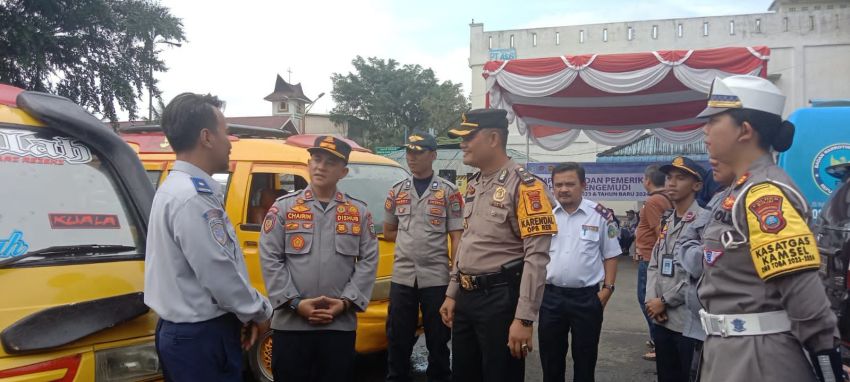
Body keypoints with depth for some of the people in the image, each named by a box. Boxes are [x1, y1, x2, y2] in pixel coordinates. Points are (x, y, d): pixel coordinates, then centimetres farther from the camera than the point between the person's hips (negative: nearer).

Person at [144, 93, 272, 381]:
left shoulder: (176, 187, 11)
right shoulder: (194, 197, -23)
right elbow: (219, 276, -23)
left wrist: (245, 314, 11)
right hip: (201, 338, -10)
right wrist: (259, 312, -6)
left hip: (183, 331, 10)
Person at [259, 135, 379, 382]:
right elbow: (270, 260, -3)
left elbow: (369, 262, 2)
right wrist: (296, 302, -12)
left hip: (341, 325, 1)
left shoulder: (359, 212, 7)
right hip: (291, 324, -1)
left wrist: (345, 302, -9)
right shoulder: (283, 207, 3)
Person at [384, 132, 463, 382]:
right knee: (398, 338, 10)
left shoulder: (449, 192, -1)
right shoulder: (396, 191, 9)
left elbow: (456, 237, -3)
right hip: (402, 277, 3)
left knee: (438, 339, 8)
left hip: (436, 278, -3)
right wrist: (411, 239, 5)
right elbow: (388, 232, 18)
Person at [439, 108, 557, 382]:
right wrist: (452, 294, 17)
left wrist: (524, 319, -23)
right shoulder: (474, 186, 12)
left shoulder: (523, 185, -15)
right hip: (466, 297, 8)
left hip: (501, 298, -8)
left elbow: (536, 257, -20)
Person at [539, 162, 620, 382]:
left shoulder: (600, 215, -3)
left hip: (587, 297, -2)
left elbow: (610, 255, 3)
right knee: (550, 356, 13)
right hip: (550, 296, 2)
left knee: (585, 357, 10)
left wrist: (607, 289, -5)